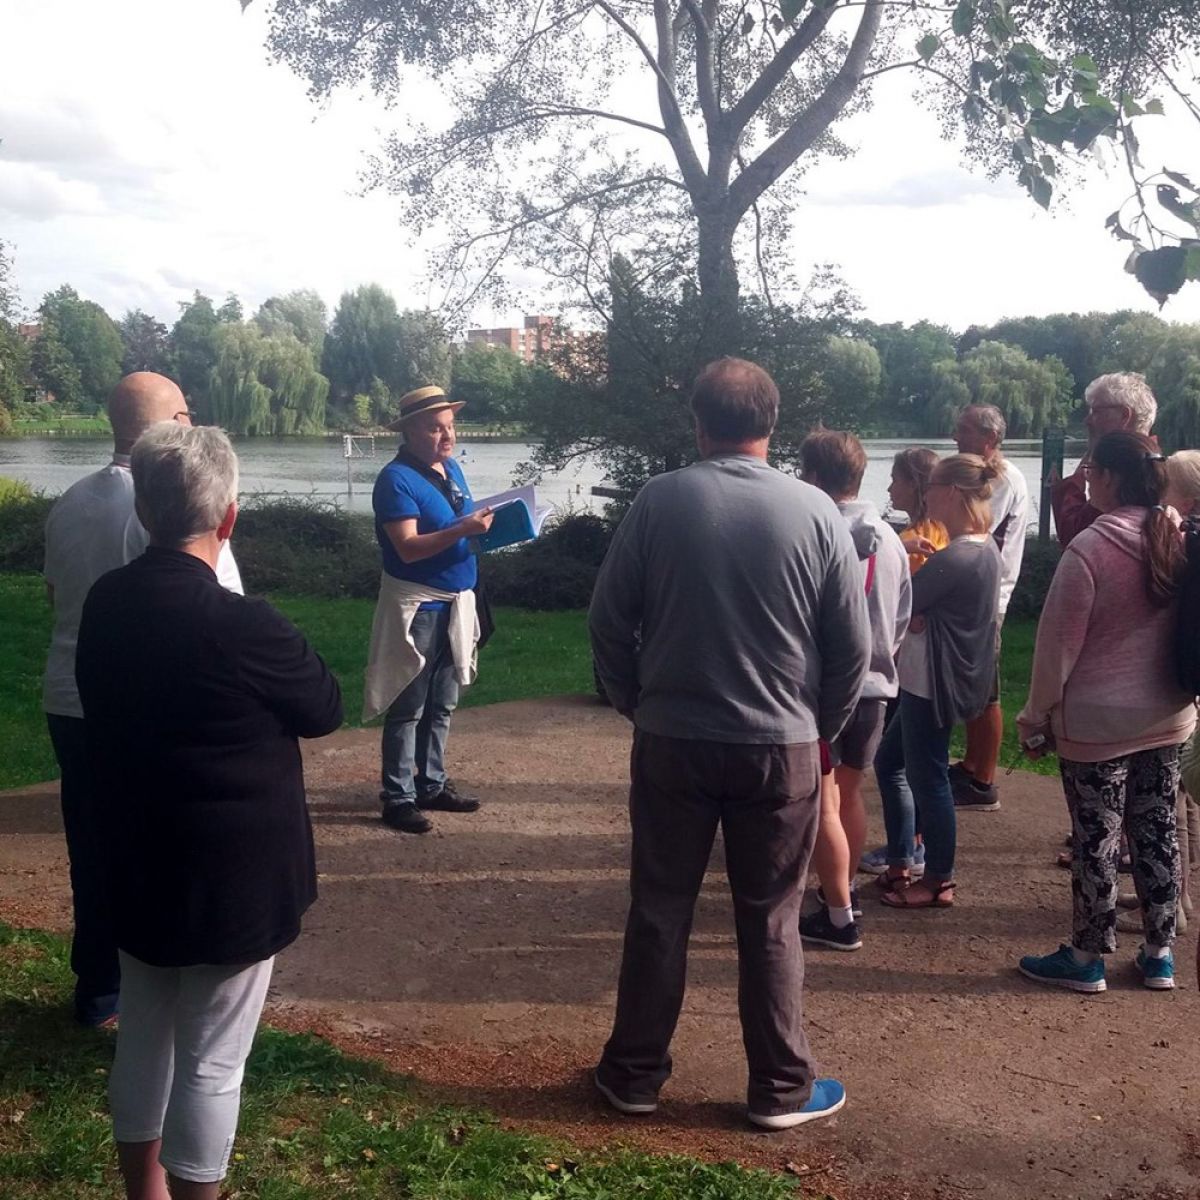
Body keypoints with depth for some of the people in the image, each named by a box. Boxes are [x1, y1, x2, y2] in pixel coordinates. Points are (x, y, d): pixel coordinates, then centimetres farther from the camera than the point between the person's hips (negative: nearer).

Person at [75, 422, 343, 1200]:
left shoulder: (105, 604, -4)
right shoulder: (243, 626, -24)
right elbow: (326, 710, -8)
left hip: (138, 868, 7)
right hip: (233, 880, -7)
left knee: (143, 1040, 21)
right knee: (212, 1063, 8)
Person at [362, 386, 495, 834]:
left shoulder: (452, 469, 11)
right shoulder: (397, 478, -14)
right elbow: (409, 547, -22)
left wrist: (487, 526, 2)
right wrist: (463, 530, -30)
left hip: (455, 602, 8)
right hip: (416, 606, -8)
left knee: (441, 705, 16)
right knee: (408, 708, -2)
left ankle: (432, 785, 27)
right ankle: (398, 797, 5)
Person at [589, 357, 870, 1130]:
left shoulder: (659, 501, -7)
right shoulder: (816, 512, -6)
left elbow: (609, 621, -3)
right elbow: (853, 645, -3)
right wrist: (820, 727, 12)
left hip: (671, 740, 0)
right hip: (781, 746, 0)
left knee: (659, 911, 12)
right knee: (771, 924, 10)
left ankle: (636, 1074, 24)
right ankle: (781, 1089, 21)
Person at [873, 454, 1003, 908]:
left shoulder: (955, 558, -23)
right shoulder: (985, 548, 9)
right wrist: (916, 617, -6)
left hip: (935, 681, -10)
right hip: (935, 678, 10)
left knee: (926, 778, 3)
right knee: (889, 762, 19)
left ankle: (939, 882, 16)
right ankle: (901, 865, 27)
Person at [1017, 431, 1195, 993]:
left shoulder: (1089, 548, -18)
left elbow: (1058, 644, -14)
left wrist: (1036, 718, -4)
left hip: (1098, 720, -6)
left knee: (1096, 839, 4)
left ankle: (1087, 958, 15)